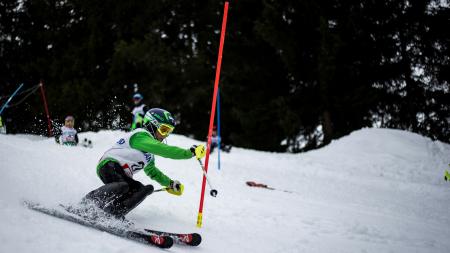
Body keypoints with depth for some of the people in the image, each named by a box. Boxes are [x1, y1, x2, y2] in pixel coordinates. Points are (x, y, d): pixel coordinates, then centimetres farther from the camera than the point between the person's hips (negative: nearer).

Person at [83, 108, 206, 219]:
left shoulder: (150, 148, 25)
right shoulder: (141, 135, -6)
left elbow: (151, 170, 39)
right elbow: (164, 150, -20)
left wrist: (170, 183, 35)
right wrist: (190, 152, -20)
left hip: (122, 175, 10)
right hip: (110, 165, -10)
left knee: (147, 189, -10)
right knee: (123, 186, -38)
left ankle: (115, 213, -25)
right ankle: (86, 203, -36)